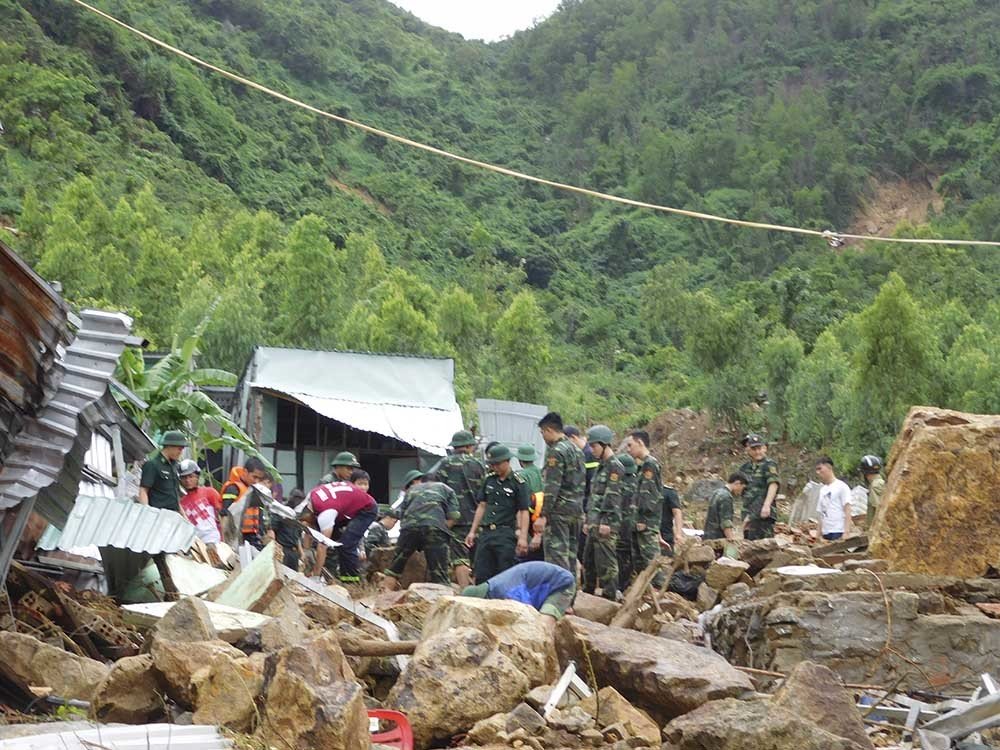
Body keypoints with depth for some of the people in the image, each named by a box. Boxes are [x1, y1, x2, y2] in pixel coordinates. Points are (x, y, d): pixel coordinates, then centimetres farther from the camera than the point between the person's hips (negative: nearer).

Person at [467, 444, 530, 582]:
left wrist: (523, 538, -13)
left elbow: (524, 512, -5)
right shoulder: (489, 479, 13)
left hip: (506, 534, -5)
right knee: (481, 575, 4)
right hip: (486, 533, 5)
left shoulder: (518, 483, -3)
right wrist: (472, 531, 15)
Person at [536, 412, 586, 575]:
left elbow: (552, 488, -18)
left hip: (559, 510, -9)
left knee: (556, 555, -8)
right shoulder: (577, 450, 17)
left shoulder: (556, 452, -12)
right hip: (576, 509, 9)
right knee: (570, 554, 13)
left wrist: (543, 516, -18)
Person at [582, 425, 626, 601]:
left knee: (606, 562, -8)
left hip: (606, 524, -10)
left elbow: (613, 497, -18)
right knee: (588, 560, 14)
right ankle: (587, 594, 23)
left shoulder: (614, 467, -11)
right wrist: (589, 520, 23)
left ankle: (610, 597, -5)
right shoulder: (602, 466, 20)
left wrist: (606, 522, -22)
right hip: (595, 523, 10)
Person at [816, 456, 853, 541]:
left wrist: (846, 532, -16)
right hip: (826, 533, 6)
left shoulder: (841, 486, -1)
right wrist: (819, 534, 13)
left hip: (838, 533, -6)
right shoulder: (822, 489, 19)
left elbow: (847, 510, -7)